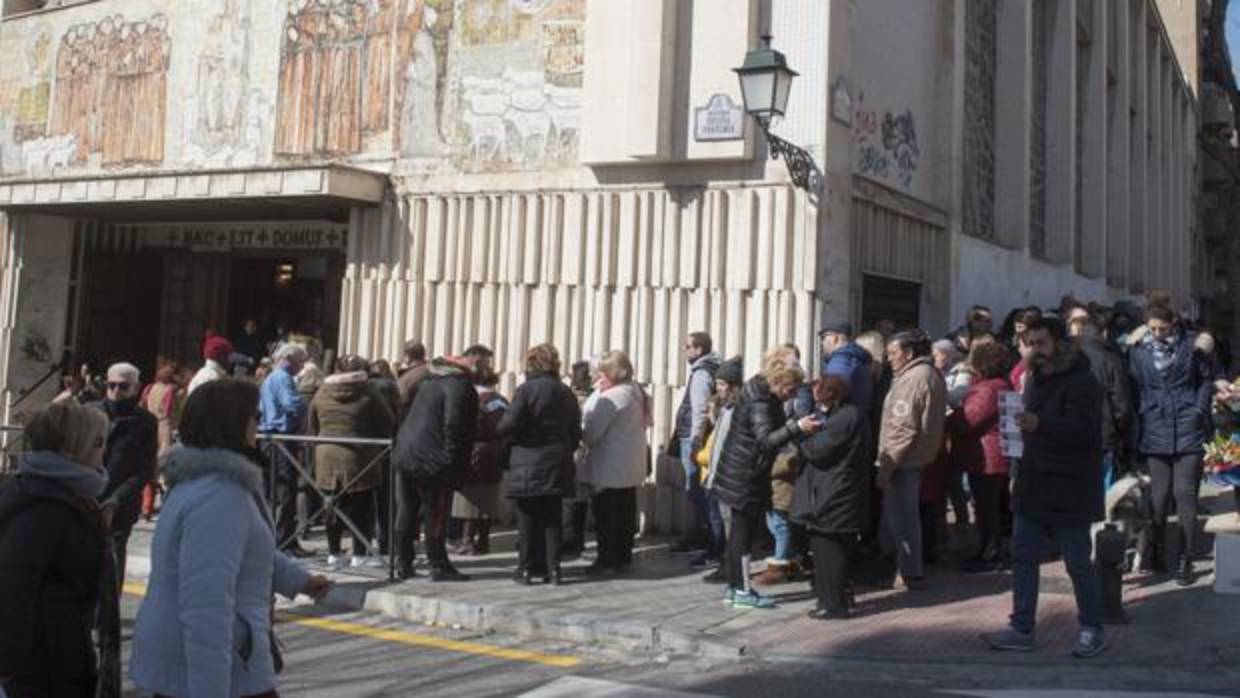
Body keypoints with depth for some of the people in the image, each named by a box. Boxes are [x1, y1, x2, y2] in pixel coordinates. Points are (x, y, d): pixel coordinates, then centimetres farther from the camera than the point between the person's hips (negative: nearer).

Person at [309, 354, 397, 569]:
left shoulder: (323, 392, 6)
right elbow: (388, 423, -2)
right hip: (358, 457, -4)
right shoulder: (367, 391, -7)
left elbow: (313, 428, 13)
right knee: (361, 505, 4)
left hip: (327, 456, 4)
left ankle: (333, 553, 16)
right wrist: (379, 440, 15)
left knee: (334, 505, 11)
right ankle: (360, 554, 5)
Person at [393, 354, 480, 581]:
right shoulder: (460, 386, -11)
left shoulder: (430, 380, 15)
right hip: (432, 461, -8)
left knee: (406, 513, 13)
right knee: (435, 517, 0)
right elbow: (453, 426, -19)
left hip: (404, 454, 8)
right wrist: (452, 460, -13)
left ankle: (403, 564, 20)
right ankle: (439, 566, 5)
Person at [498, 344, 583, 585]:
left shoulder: (527, 390, -10)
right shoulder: (567, 394, 9)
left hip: (529, 466, -5)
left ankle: (528, 568, 7)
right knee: (552, 519, 10)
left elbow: (509, 425, -16)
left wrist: (499, 429, 5)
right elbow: (576, 433, 11)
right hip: (558, 466, 5)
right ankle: (552, 568, 9)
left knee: (529, 520, 3)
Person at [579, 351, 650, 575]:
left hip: (609, 468, -9)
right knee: (626, 512, 13)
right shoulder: (637, 393, 9)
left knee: (607, 515, 0)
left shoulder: (612, 397, -19)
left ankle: (607, 560, 4)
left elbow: (591, 432, -19)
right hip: (631, 466, 9)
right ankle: (624, 557, 19)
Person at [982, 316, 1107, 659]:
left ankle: (1092, 631, 17)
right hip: (1033, 485, 9)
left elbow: (1085, 430, -25)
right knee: (1023, 557, 9)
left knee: (1078, 563, 2)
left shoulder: (1082, 382, -13)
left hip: (1068, 489, -8)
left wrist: (1040, 424, -35)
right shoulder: (1037, 379, 15)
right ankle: (1021, 629, 16)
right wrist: (1020, 427, 8)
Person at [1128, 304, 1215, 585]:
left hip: (1187, 431, -1)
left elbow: (1206, 379, 8)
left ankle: (1185, 559, 2)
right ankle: (1157, 553, 20)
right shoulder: (1139, 352, 1)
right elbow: (1134, 390, 6)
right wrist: (1137, 427, 1)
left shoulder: (1190, 347, -1)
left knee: (1185, 493, -2)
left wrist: (1200, 409, -2)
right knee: (1159, 495, 6)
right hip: (1155, 432, 1)